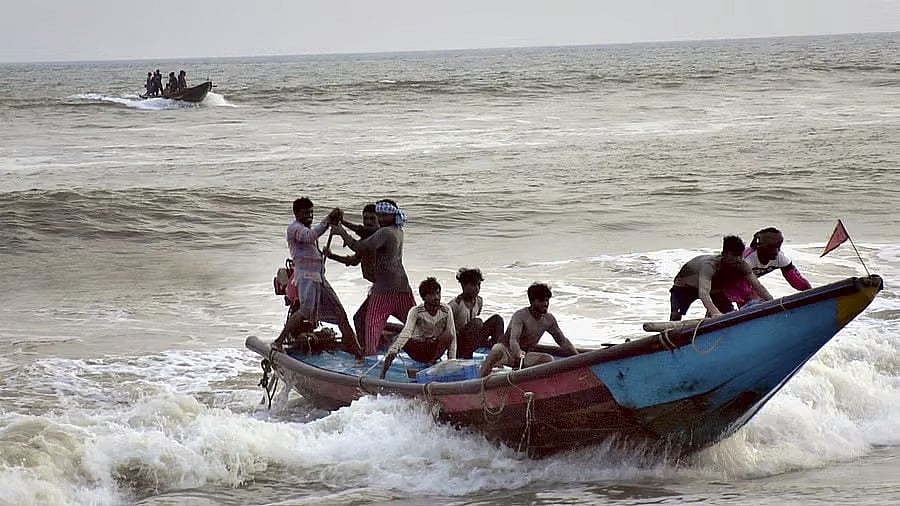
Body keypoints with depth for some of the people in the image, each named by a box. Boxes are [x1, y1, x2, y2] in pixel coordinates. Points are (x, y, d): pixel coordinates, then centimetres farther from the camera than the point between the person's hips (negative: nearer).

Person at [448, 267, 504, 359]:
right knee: (477, 322, -32)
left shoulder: (479, 301, 6)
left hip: (473, 340, 7)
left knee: (497, 319, -5)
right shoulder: (455, 304, -16)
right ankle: (467, 356, -29)